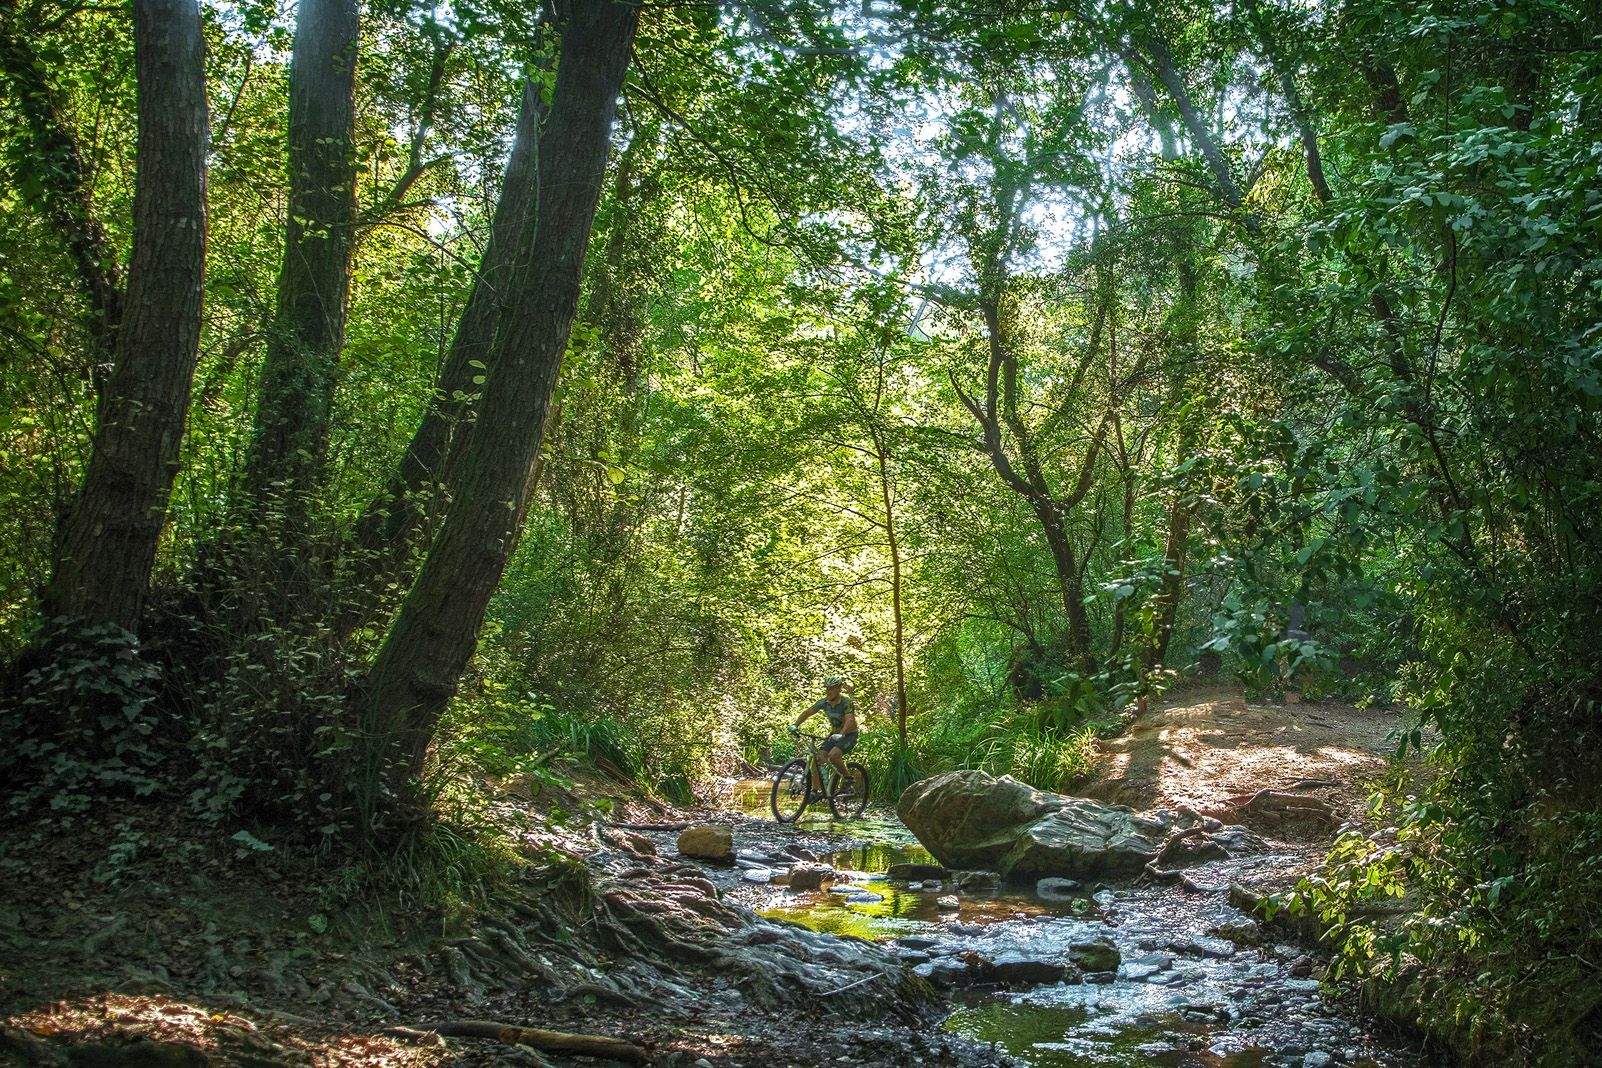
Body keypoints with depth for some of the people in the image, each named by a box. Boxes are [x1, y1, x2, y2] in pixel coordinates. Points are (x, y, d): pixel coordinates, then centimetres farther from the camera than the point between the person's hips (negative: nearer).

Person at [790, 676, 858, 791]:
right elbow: (807, 713, -4)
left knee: (833, 755, -31)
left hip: (849, 735, -6)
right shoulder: (823, 702, -5)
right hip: (835, 735, 6)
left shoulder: (846, 702, -21)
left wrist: (841, 734, -51)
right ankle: (815, 790, -3)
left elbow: (850, 720, -34)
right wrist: (795, 725, -20)